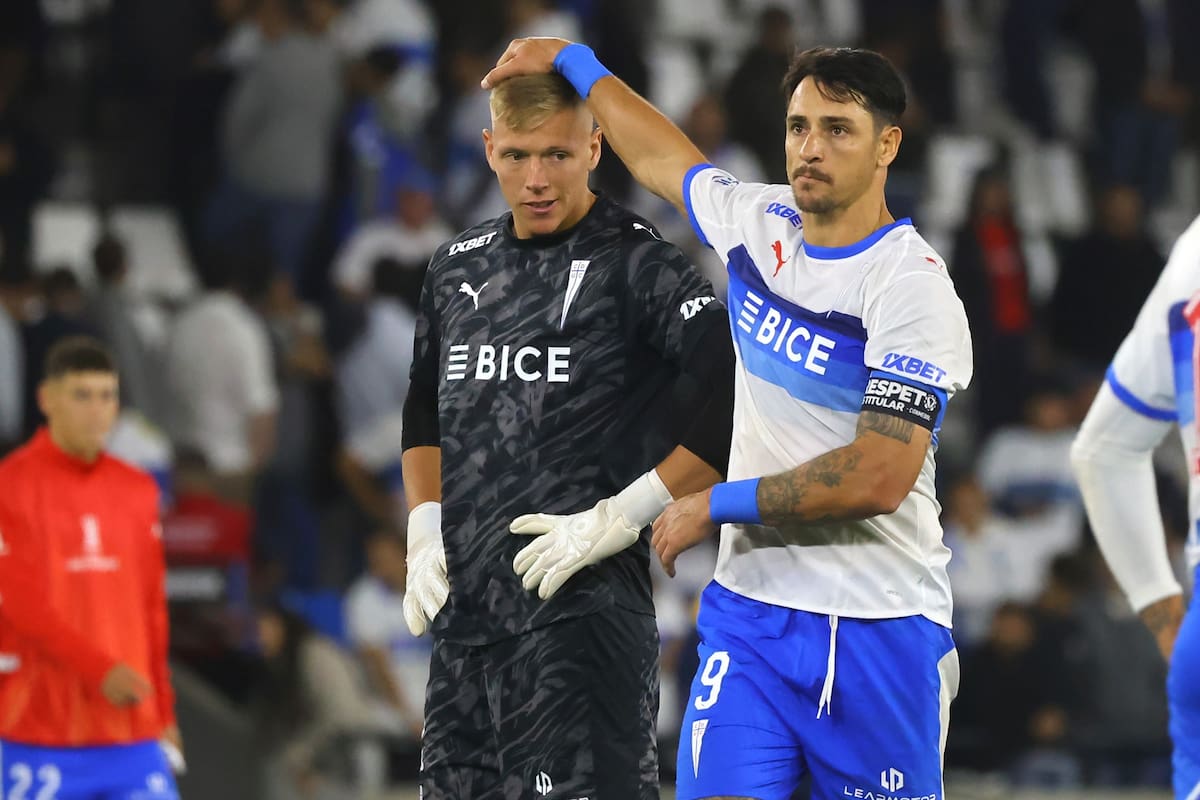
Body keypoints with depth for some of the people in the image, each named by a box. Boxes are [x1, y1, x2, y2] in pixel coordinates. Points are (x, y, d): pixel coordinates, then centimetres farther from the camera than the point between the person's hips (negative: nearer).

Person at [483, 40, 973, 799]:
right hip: (749, 612, 5)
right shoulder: (759, 222, 7)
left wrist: (717, 505, -12)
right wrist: (573, 62, 39)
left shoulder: (912, 287, -13)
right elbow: (666, 159, 30)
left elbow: (879, 477, -20)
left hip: (879, 631, -5)